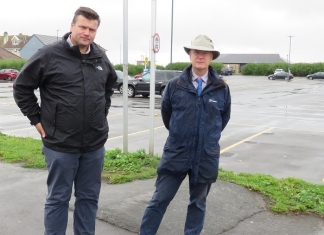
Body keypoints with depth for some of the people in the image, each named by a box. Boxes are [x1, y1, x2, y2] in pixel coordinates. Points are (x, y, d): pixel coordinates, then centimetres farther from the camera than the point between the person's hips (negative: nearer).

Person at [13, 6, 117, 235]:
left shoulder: (101, 58, 6)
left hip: (95, 145, 5)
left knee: (89, 198, 15)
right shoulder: (49, 55, -9)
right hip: (61, 145, -4)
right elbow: (22, 88, -2)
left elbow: (110, 85, 25)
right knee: (58, 199, 9)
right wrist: (37, 120, -4)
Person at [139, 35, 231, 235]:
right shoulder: (175, 85, -5)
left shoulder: (222, 89, -4)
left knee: (198, 202, 16)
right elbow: (166, 112, 11)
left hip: (207, 156, 1)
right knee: (159, 200, 5)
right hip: (176, 153, 0)